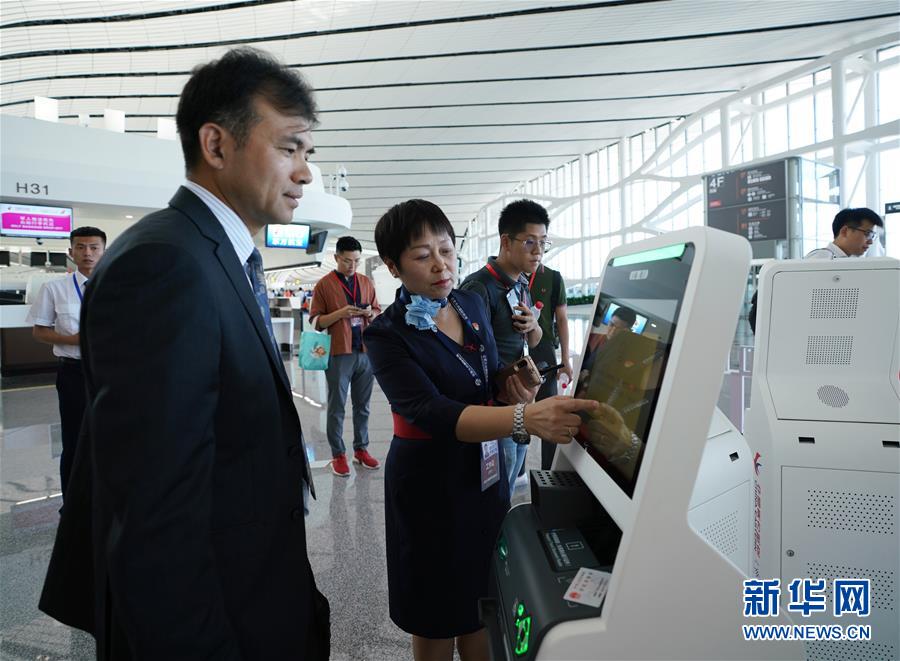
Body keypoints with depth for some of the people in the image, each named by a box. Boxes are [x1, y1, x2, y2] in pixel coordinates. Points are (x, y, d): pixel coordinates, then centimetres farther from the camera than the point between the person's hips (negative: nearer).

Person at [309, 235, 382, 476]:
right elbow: (315, 321, -3)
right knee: (337, 407, 4)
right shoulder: (324, 285, -1)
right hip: (338, 354, -4)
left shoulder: (366, 282, 11)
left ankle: (361, 449, 21)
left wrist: (371, 313, -6)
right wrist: (339, 314, -18)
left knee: (362, 405, 10)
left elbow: (378, 312, 17)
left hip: (366, 352, 4)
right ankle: (338, 454, 12)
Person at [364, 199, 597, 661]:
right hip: (431, 483, -5)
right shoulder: (388, 335, -18)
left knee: (484, 599, 19)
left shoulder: (471, 303, 0)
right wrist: (526, 418, -47)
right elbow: (433, 414, -33)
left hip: (486, 469, 5)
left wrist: (514, 388, -10)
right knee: (437, 618, 13)